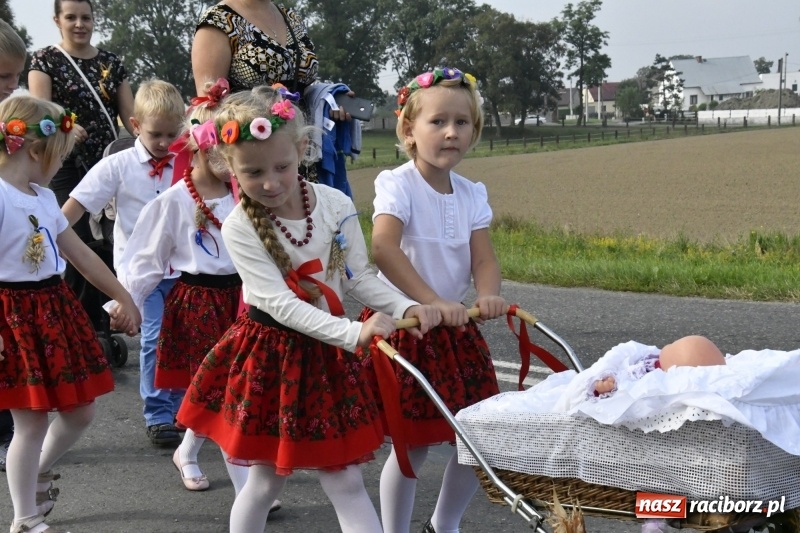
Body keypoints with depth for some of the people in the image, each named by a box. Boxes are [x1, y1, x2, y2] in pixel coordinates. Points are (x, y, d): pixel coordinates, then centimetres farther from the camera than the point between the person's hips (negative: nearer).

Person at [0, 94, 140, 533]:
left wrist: (122, 297, 22)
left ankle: (37, 473, 40)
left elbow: (82, 255, 19)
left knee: (80, 411, 14)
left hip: (56, 310, 9)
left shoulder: (43, 197, 12)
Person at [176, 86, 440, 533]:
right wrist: (354, 332, -34)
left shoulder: (336, 206, -8)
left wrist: (406, 307, -18)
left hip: (327, 355, 2)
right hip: (270, 355, -2)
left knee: (347, 482, 7)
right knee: (267, 481, 11)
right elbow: (281, 304, -24)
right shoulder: (239, 228, -17)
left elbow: (359, 277, 0)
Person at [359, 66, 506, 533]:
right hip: (403, 326, -6)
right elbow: (383, 247, -29)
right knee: (412, 444, -2)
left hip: (457, 328, 6)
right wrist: (431, 302, -37)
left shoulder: (472, 194, 5)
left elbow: (483, 258, -4)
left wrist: (488, 297, -27)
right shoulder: (399, 185, -13)